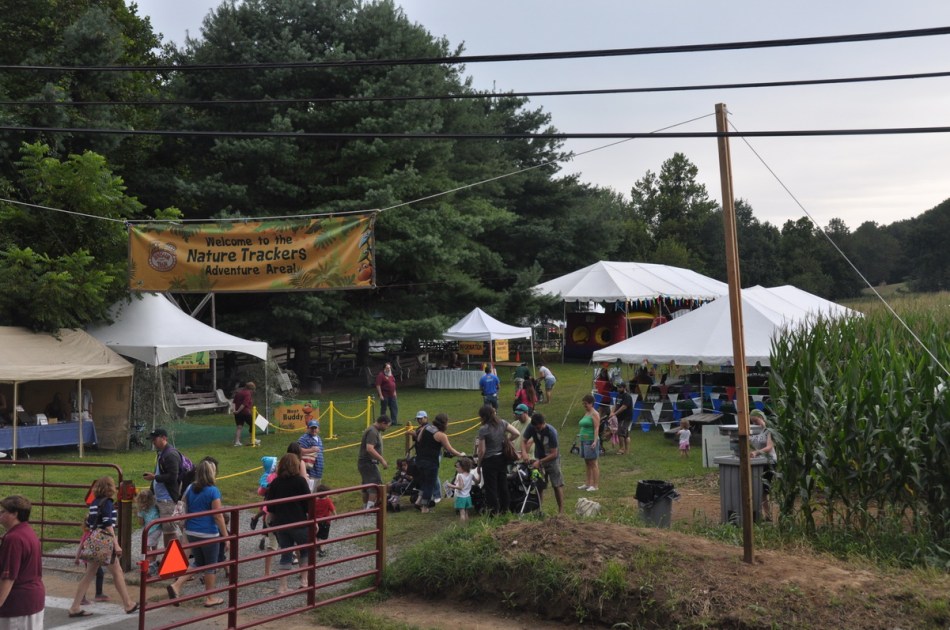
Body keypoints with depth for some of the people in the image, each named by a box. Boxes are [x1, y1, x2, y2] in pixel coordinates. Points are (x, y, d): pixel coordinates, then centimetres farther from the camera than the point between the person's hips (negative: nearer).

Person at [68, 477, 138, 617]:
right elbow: (108, 525, -16)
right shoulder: (107, 502, -10)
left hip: (93, 541, 8)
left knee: (89, 574, 10)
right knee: (117, 572, 3)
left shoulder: (94, 503, 12)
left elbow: (89, 524, 15)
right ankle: (129, 605, 11)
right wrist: (116, 544, -17)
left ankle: (75, 608, 8)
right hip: (104, 541, -8)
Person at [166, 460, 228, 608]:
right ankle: (210, 598, 18)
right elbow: (218, 516, -15)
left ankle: (176, 585, 5)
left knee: (199, 564, 20)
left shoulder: (190, 489, 3)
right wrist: (226, 536, -9)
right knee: (210, 566, 10)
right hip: (209, 534, -6)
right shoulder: (213, 491, -15)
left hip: (191, 533, 6)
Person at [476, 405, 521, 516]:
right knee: (503, 484, 18)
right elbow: (516, 433, -3)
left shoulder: (483, 429, -19)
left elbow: (482, 450, -16)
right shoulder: (502, 423, -3)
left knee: (491, 487, 6)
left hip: (489, 461, -6)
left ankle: (493, 512, 13)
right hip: (502, 458, 6)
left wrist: (479, 465, -4)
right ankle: (505, 508, 28)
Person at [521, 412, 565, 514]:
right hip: (539, 458, 4)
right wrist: (524, 452, -30)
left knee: (557, 485, -5)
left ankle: (561, 510, -1)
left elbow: (554, 454, -26)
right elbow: (524, 441, -9)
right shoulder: (531, 427, -16)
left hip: (552, 459, -4)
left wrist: (540, 462, -30)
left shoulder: (551, 432, -28)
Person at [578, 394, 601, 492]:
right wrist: (581, 441, 19)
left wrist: (595, 441, -25)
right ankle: (588, 484, 17)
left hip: (591, 441, -9)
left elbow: (596, 428, -16)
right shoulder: (586, 413, 17)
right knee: (587, 464, 12)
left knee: (593, 464, -6)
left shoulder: (595, 414, -8)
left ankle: (595, 485, -5)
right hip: (584, 441, 9)